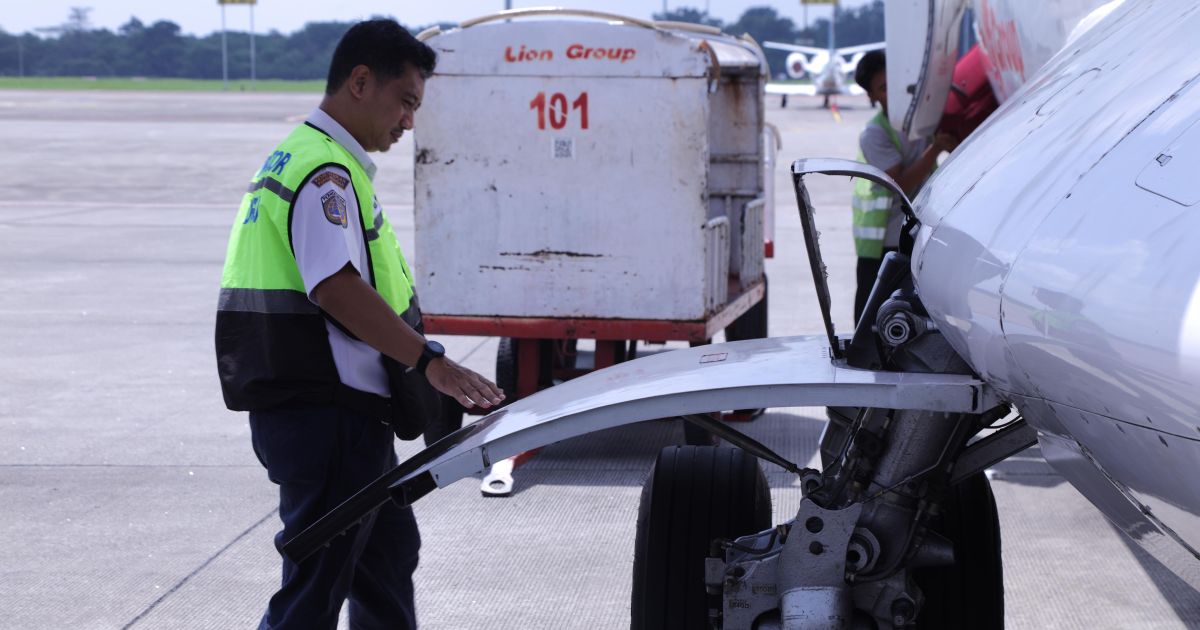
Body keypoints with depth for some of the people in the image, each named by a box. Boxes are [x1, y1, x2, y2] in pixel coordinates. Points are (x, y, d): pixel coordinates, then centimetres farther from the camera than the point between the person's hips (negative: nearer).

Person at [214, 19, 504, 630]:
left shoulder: (298, 158, 18)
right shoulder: (326, 172, -16)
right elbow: (337, 286, -29)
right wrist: (431, 361, -31)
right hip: (327, 413, -11)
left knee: (389, 547, 23)